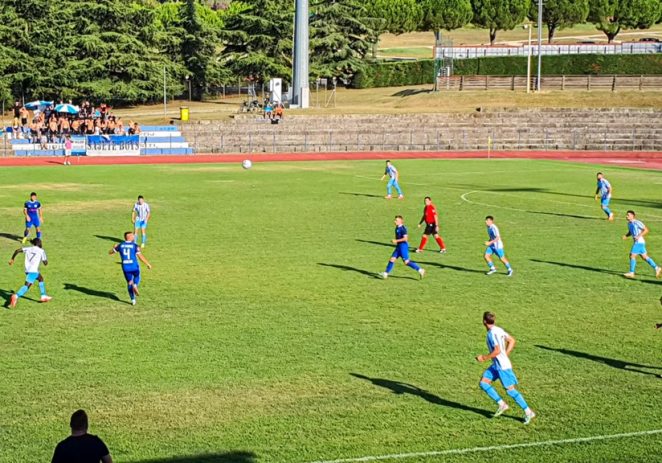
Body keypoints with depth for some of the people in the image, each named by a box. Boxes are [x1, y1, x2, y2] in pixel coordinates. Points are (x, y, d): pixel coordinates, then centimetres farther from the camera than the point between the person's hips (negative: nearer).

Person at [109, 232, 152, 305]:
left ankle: (133, 300, 12)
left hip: (125, 267, 2)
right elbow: (140, 257, -12)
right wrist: (148, 264, -2)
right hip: (134, 266, -2)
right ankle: (135, 285, -7)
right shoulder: (135, 246, -8)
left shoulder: (120, 245, 1)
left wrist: (114, 247, 33)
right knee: (137, 278, 26)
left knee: (129, 283, 16)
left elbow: (110, 252, 12)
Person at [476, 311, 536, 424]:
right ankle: (501, 404, 7)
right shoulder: (498, 330, 8)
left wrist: (484, 358, -16)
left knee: (510, 390, -4)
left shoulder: (492, 333, -21)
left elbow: (497, 351, -26)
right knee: (483, 383, 6)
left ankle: (528, 412, 3)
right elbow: (512, 340, 16)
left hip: (502, 366, -10)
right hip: (496, 365, 10)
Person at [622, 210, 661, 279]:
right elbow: (630, 232, 25)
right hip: (636, 242, 9)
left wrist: (639, 236, -23)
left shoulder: (637, 223, -16)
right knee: (644, 257, 14)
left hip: (639, 242, -9)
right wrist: (626, 236, 5)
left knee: (632, 256, -10)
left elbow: (646, 230, -15)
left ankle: (631, 273, -5)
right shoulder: (629, 223, 10)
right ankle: (657, 268, 21)